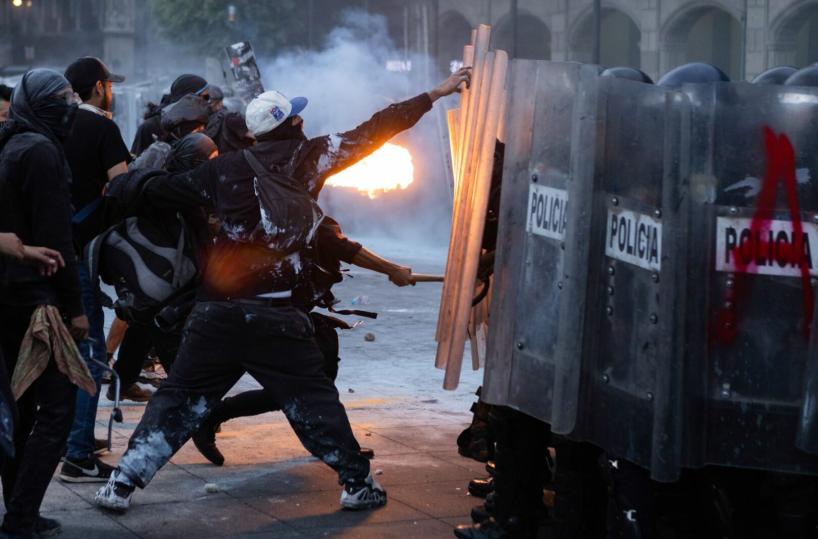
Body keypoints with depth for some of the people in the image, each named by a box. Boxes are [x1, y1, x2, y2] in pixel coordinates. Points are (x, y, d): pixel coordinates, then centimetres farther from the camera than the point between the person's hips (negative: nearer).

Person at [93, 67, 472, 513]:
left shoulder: (226, 169, 7)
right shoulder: (310, 158, 3)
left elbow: (160, 191, 12)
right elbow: (372, 131, 7)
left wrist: (124, 184, 33)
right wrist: (436, 94, 14)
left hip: (217, 311, 2)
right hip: (276, 317, -2)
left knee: (177, 400, 9)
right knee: (313, 401, 11)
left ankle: (122, 484, 6)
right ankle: (357, 483, 15)